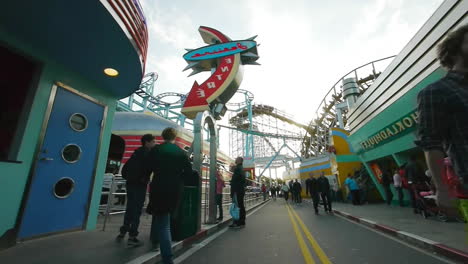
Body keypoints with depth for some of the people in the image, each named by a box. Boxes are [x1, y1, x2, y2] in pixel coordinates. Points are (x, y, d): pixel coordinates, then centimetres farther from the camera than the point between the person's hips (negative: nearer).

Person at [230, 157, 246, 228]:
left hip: (237, 190, -10)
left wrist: (232, 192, -17)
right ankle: (242, 222, 20)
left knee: (237, 206, -7)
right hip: (241, 190, 10)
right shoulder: (242, 169, 18)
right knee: (241, 206, 13)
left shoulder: (237, 168, -13)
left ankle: (238, 223, -3)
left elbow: (234, 181, -18)